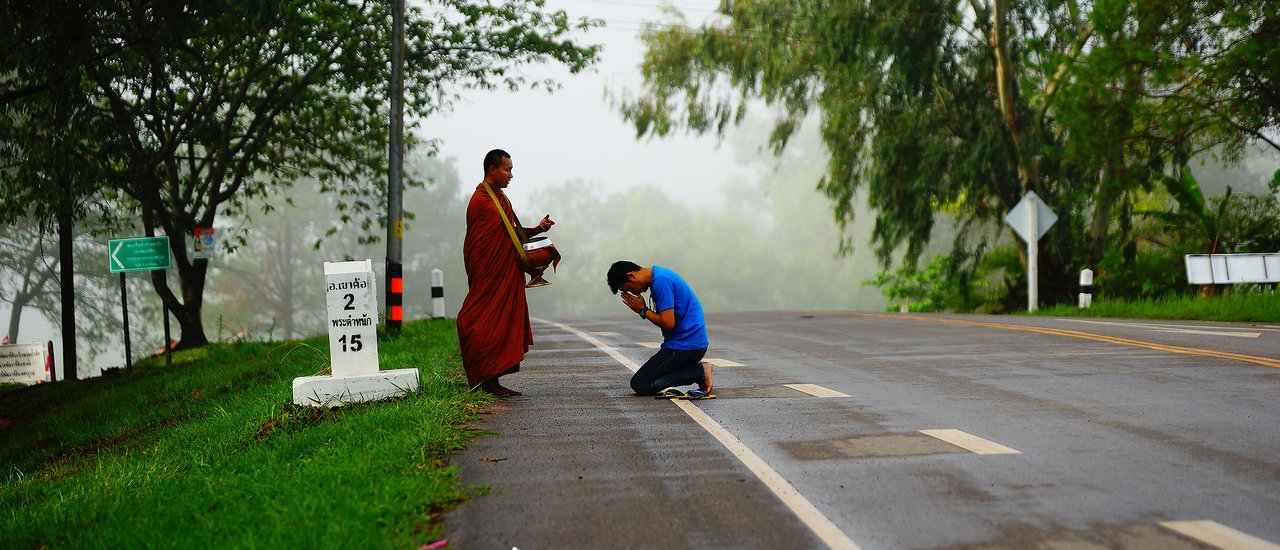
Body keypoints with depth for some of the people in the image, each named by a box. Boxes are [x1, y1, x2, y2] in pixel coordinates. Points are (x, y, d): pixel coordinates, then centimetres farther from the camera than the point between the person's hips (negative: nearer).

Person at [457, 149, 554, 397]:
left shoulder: (501, 199, 18)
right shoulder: (481, 200, -12)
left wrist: (537, 229, 4)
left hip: (507, 276, 10)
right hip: (490, 276, -10)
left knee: (505, 323, 9)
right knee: (488, 324, -6)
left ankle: (493, 381, 14)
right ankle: (486, 382, -1)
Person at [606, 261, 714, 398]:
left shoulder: (661, 281, -18)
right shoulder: (659, 275, 14)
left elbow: (668, 323, -21)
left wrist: (643, 310, -8)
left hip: (686, 345, -10)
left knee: (639, 384, -8)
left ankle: (700, 372, -11)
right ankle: (697, 370, 4)